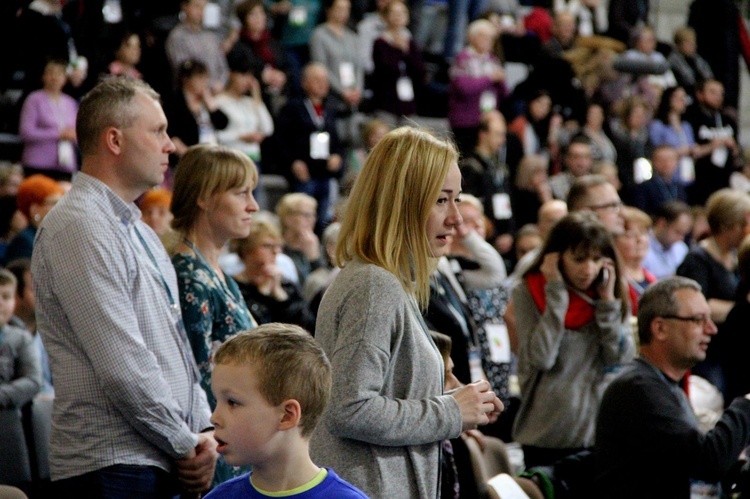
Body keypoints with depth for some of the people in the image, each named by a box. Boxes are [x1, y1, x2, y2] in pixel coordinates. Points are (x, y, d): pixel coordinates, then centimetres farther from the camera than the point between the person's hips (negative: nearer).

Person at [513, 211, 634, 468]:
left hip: (601, 434, 3)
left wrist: (608, 301, -8)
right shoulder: (527, 293, -3)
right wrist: (556, 292, -12)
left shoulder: (612, 295, 7)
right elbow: (541, 358, -16)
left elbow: (622, 359, -3)